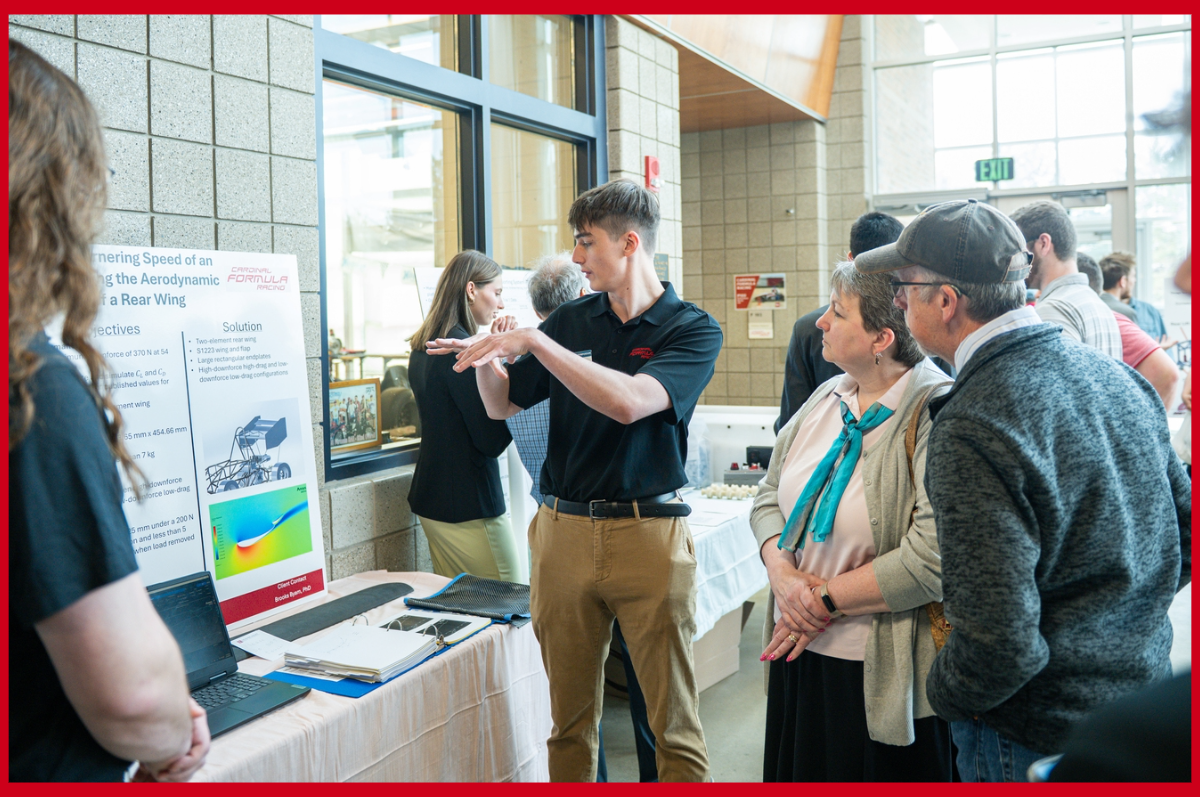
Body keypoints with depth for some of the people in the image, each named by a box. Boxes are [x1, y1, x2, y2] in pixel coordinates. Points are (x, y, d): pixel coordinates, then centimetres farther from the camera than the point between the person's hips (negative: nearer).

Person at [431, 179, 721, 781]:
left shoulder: (692, 329, -3)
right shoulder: (572, 321, 9)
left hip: (648, 531, -3)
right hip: (562, 529, 4)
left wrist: (533, 341, -20)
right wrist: (487, 358, -6)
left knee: (673, 718, 4)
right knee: (569, 713, 12)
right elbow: (503, 405, 15)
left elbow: (628, 402, -21)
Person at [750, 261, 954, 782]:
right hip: (799, 653, 7)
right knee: (804, 774, 21)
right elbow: (770, 495, 9)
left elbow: (932, 560, -26)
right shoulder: (828, 397, 3)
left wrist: (826, 600, -16)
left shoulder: (936, 415, -20)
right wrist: (782, 572, -10)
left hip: (883, 672, -6)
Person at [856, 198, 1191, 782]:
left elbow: (999, 643, -29)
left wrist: (942, 693, -9)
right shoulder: (1110, 373, -1)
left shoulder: (972, 430, -28)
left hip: (1040, 742, -8)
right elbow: (1183, 527, 9)